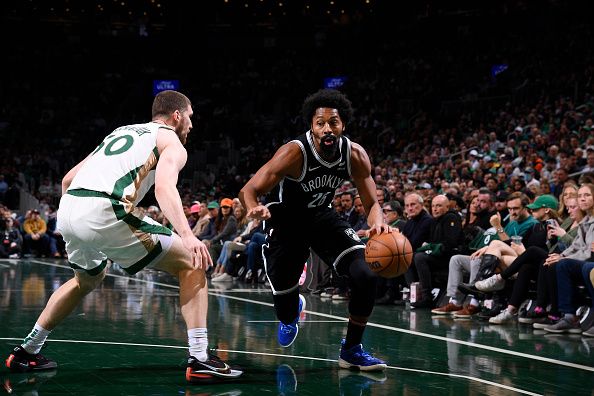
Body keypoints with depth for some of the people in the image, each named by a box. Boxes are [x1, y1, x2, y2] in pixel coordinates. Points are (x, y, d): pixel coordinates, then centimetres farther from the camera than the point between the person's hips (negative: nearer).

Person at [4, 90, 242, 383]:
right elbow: (164, 188, -13)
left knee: (88, 280, 35)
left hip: (67, 208, 8)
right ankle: (200, 360, -7)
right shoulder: (171, 142, 10)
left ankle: (26, 352, 39)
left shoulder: (120, 132, 31)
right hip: (105, 212, -7)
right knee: (191, 265, 4)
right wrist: (188, 237, -23)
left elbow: (68, 180, 31)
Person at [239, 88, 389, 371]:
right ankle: (289, 317, 42)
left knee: (367, 275, -17)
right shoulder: (294, 153, -31)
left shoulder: (355, 155, -19)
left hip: (322, 216, 3)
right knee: (283, 294, -1)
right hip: (286, 219, -3)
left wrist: (378, 224, -35)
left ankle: (351, 350, 2)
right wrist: (255, 209, -54)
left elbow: (372, 203, -10)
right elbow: (248, 191, -29)